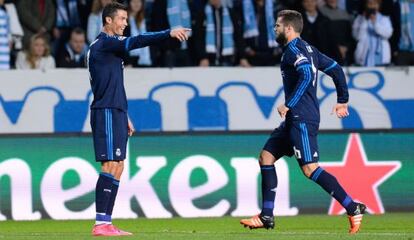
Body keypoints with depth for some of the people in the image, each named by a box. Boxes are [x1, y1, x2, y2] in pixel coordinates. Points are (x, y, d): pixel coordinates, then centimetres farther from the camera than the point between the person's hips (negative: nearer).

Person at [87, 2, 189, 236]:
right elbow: (134, 42, -25)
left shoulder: (111, 45, 20)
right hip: (106, 112, -10)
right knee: (111, 165, -14)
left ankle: (106, 223, 6)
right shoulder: (103, 44, -10)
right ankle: (101, 224, -17)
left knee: (117, 168, 7)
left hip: (115, 112, 10)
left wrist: (124, 117, 24)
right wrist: (169, 33, -30)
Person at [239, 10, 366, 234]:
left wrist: (288, 104, -23)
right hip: (296, 119, 11)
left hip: (302, 119, -11)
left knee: (310, 168, -14)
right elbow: (336, 69, 20)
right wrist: (342, 100, 24)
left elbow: (307, 75, -26)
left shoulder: (293, 49, -11)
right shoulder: (308, 49, 18)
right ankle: (266, 216, 10)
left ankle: (353, 208, -13)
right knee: (266, 157, 10)